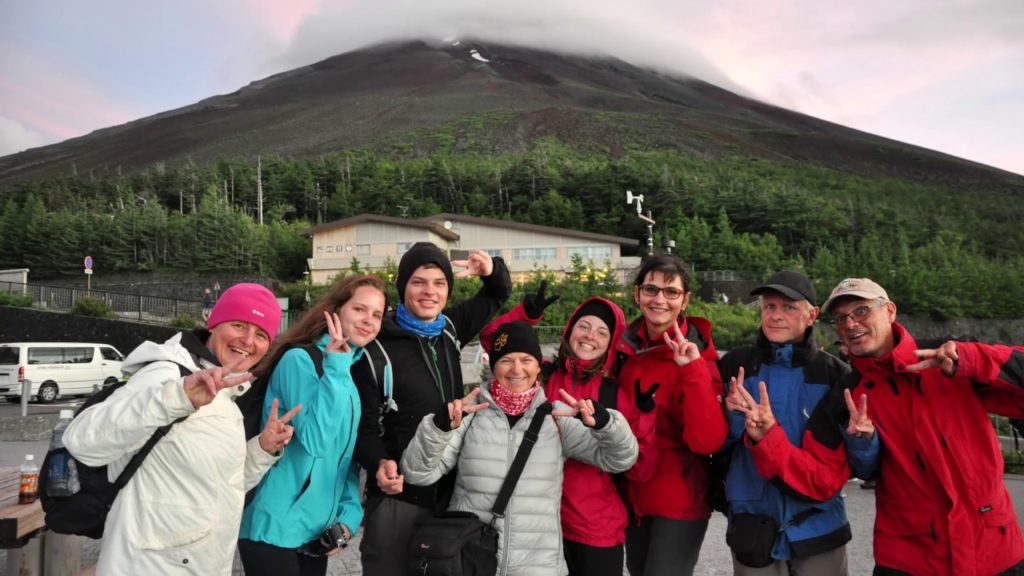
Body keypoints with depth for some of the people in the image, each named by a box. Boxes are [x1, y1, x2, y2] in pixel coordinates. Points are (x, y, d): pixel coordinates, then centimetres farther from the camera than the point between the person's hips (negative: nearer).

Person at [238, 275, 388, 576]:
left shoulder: (356, 372, 8)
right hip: (275, 528, -7)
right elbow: (315, 440, -25)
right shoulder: (300, 359, -14)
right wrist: (335, 368, -23)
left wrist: (349, 514, 1)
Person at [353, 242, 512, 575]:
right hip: (398, 499, -5)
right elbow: (364, 425, -11)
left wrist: (492, 271, -3)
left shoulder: (449, 330, 3)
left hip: (452, 493, 6)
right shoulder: (376, 349, -13)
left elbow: (496, 297, 19)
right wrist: (380, 463, -31)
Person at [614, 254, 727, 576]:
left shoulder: (695, 356, -16)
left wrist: (692, 369, -34)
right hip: (632, 495, 5)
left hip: (679, 501, -5)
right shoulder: (625, 346, -2)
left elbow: (708, 441, -28)